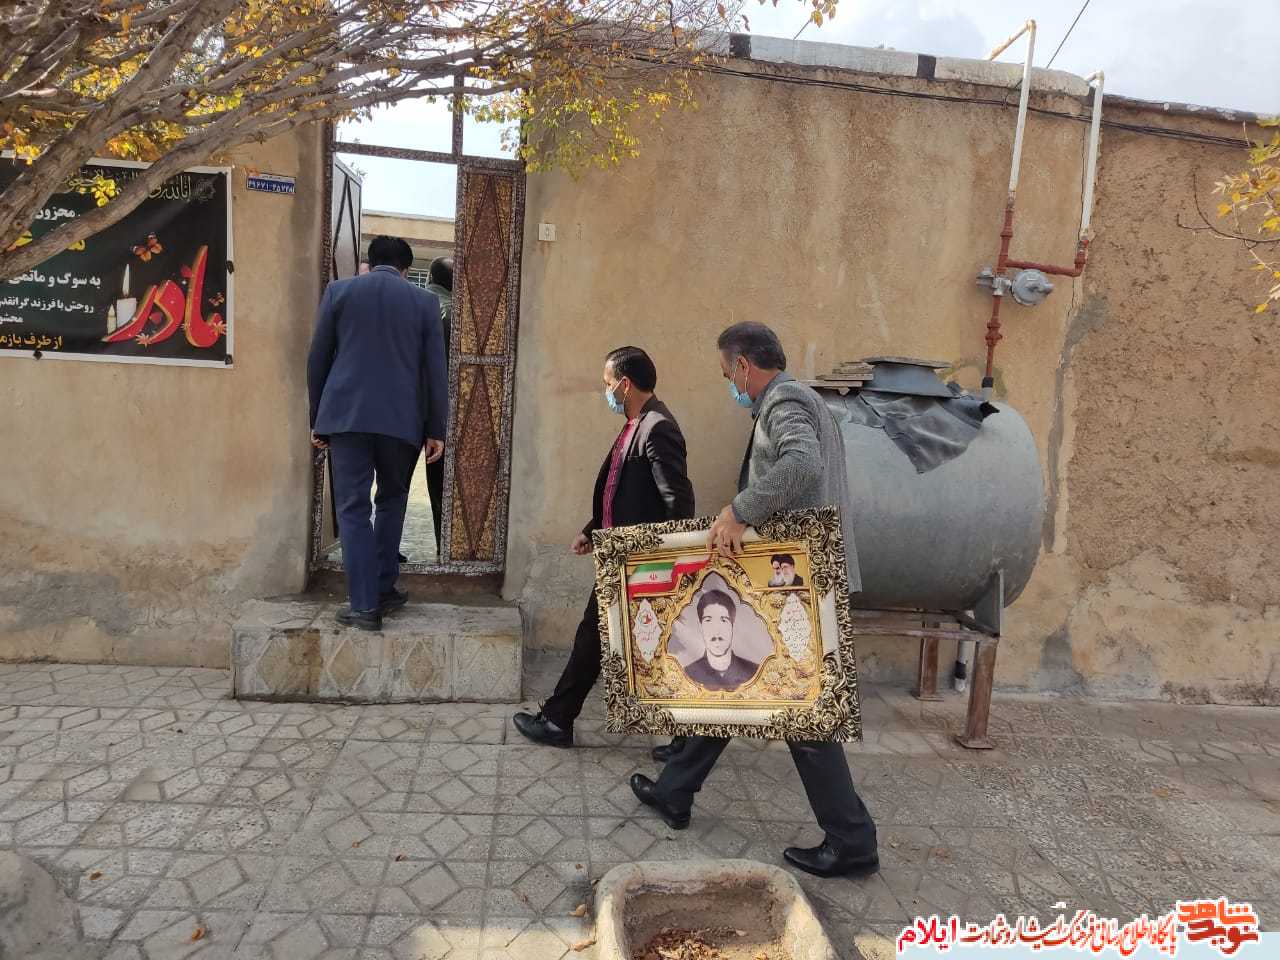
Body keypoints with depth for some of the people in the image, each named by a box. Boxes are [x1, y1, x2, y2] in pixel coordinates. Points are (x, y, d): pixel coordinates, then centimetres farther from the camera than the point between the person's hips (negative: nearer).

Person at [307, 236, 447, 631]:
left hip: (347, 415, 0)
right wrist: (435, 430, 7)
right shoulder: (424, 301, 6)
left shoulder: (339, 291, 6)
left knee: (353, 509, 3)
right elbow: (435, 370, 3)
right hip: (402, 419, 1)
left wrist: (317, 418, 15)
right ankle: (383, 589, 21)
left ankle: (364, 605, 0)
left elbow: (317, 360, 7)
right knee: (392, 501, 18)